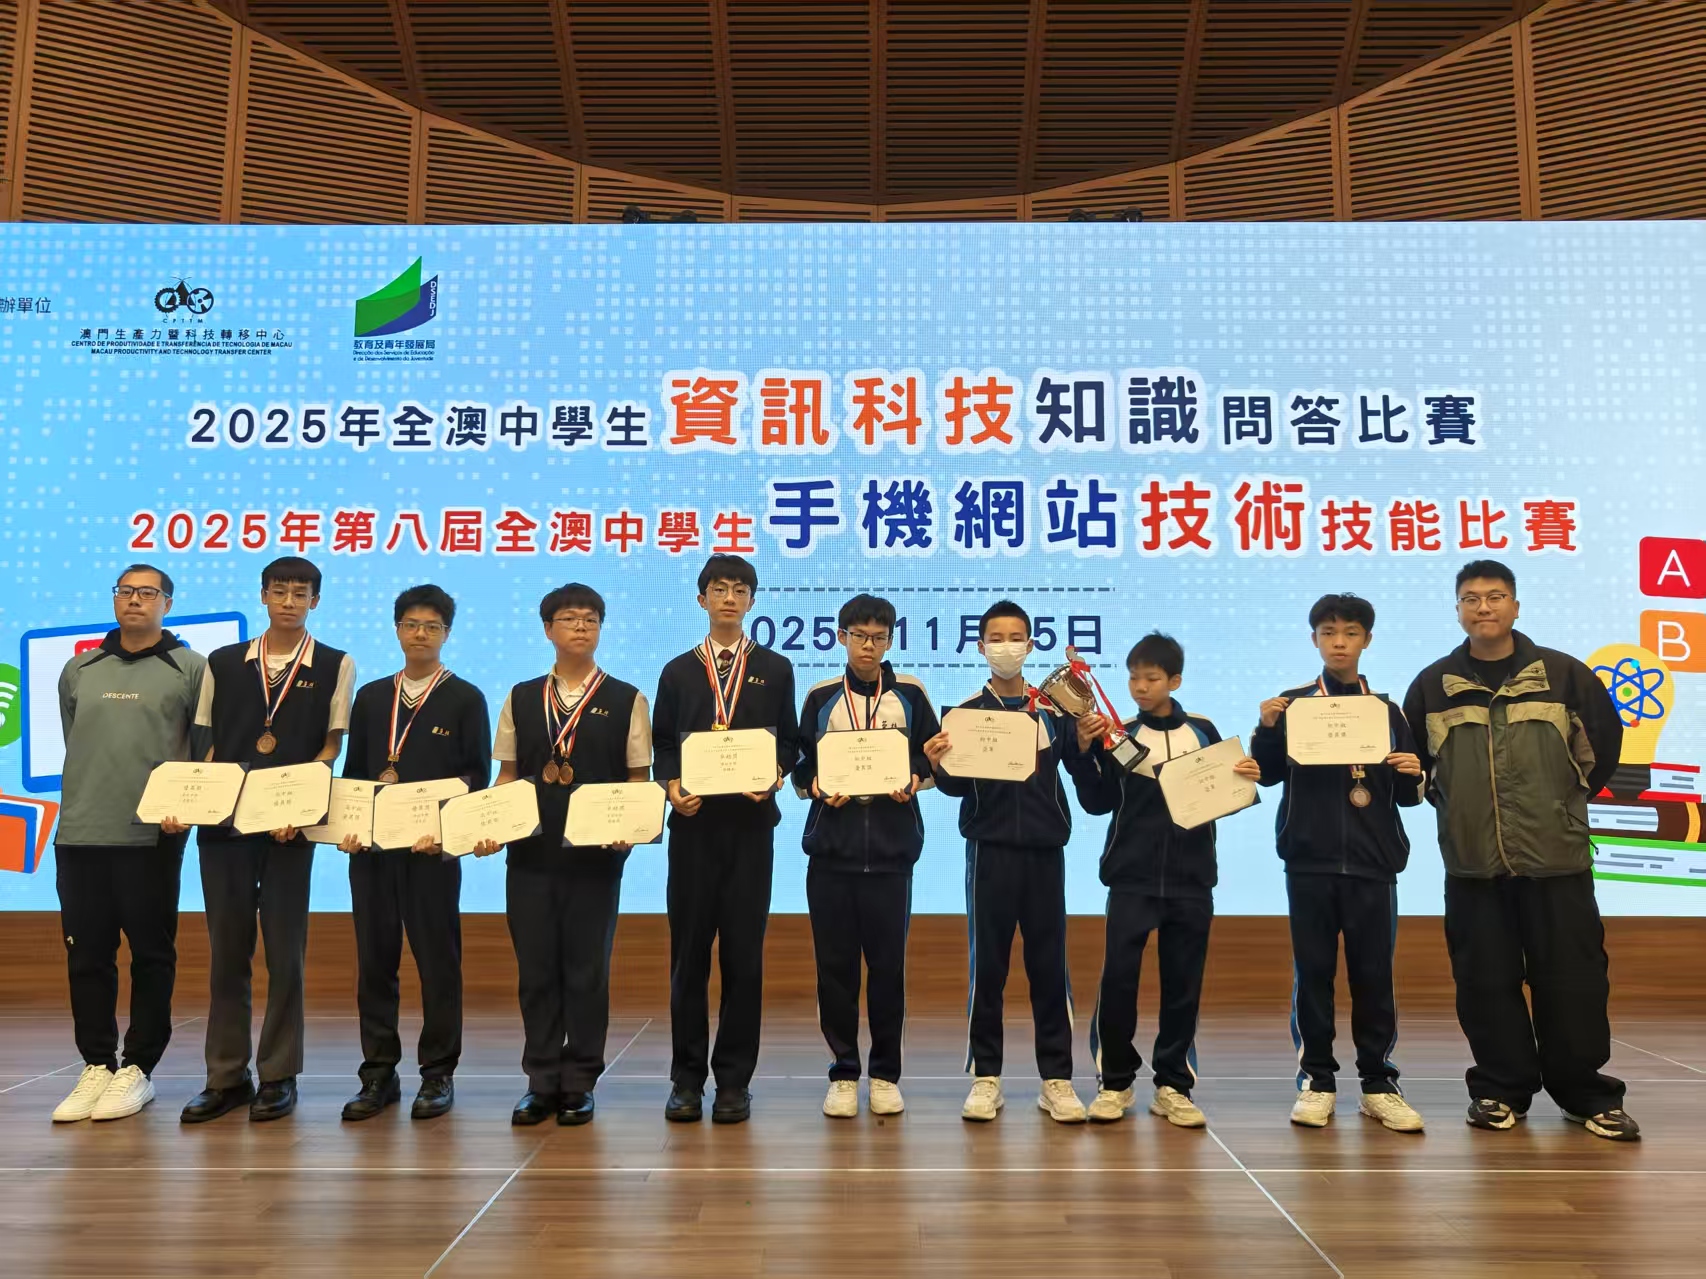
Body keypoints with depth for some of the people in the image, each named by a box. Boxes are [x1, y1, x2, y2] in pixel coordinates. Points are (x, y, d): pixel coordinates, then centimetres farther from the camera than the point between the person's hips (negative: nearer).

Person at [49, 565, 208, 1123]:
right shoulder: (79, 669, 12)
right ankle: (97, 1066, 19)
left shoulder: (190, 668, 1)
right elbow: (74, 740, 22)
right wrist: (93, 791, 14)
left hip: (153, 836, -4)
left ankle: (137, 1068, 14)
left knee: (152, 954, 3)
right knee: (86, 955, 8)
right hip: (79, 832, 4)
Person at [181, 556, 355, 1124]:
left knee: (285, 951, 2)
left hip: (290, 825, -2)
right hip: (223, 823, 3)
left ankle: (278, 1076, 13)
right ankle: (226, 1076, 18)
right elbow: (208, 745, 12)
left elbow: (331, 747, 0)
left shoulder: (335, 666, 3)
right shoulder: (223, 663, 10)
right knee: (226, 949, 7)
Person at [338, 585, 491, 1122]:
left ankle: (438, 1074, 13)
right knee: (374, 960, 6)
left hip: (432, 847, -3)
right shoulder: (371, 696, 14)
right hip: (371, 847, 4)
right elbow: (353, 771, 14)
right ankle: (379, 1074, 17)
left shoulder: (466, 699, 3)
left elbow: (477, 776, -2)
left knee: (438, 961, 2)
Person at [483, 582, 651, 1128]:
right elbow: (507, 774, 12)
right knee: (535, 969, 8)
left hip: (596, 856, -2)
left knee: (587, 970, 5)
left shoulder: (626, 700, 2)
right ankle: (541, 1082, 21)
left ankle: (579, 1084, 18)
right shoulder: (521, 698, 9)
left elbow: (638, 778, 2)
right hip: (529, 853, 2)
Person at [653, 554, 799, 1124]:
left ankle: (734, 1080, 13)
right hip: (693, 822, 1)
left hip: (751, 821, -1)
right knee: (688, 951, 3)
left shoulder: (775, 670, 9)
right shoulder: (678, 671, 12)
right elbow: (663, 745, 10)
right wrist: (673, 787, -8)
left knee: (744, 951, 2)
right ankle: (687, 1078, 14)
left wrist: (773, 777, -12)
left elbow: (788, 742, 7)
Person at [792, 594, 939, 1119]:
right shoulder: (821, 697, 7)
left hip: (891, 852, -1)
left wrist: (914, 781, -11)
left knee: (888, 964, 3)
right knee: (835, 964, 4)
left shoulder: (910, 694, 6)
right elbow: (801, 767, 8)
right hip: (831, 849, 1)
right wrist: (816, 787, -12)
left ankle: (886, 1074, 17)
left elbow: (933, 758, 9)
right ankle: (843, 1074, 17)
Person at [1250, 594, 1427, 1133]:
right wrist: (1266, 728, -18)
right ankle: (1316, 1078, 12)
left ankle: (1379, 1082, 15)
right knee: (1313, 971, 4)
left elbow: (1406, 794, 12)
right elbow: (1269, 774, -2)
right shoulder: (1293, 704, 4)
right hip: (1309, 860, -1)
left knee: (1374, 973, 5)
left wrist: (1413, 776, -10)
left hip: (1373, 861, 1)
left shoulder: (1386, 710, 9)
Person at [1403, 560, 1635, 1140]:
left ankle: (1586, 1093, 19)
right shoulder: (1434, 684, 3)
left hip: (1557, 858, -1)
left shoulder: (1563, 673, 0)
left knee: (1572, 979, 4)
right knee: (1486, 982, 6)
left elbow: (1605, 740, 10)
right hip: (1472, 863, 1)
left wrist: (1572, 797, 10)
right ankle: (1500, 1088, 19)